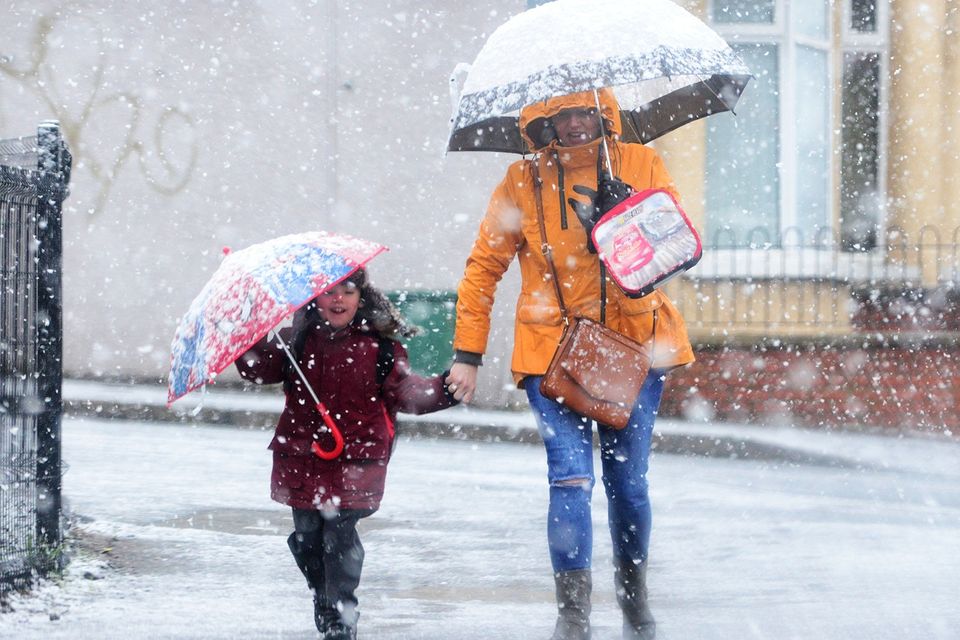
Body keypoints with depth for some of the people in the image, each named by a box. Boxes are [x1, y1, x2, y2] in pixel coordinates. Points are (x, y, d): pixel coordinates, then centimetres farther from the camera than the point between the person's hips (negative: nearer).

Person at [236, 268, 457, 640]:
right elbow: (257, 368, 3)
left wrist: (443, 389, -16)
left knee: (340, 535, -8)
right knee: (307, 536, 9)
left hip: (354, 463, -3)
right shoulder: (296, 342, 8)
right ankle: (323, 598, 31)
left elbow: (405, 392, 0)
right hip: (301, 461, 3)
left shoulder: (380, 347, 1)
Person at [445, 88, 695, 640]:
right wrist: (468, 353, 4)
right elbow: (485, 265, 7)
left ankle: (635, 595, 29)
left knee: (629, 480, 8)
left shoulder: (642, 166, 3)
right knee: (571, 476, -14)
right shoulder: (524, 182, 2)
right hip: (552, 350, -1)